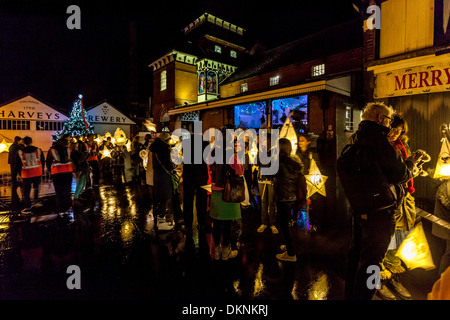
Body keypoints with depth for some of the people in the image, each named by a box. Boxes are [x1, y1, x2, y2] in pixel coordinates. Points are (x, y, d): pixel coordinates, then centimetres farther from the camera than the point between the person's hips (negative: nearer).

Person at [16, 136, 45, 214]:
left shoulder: (20, 152, -4)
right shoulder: (38, 150, -2)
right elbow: (43, 161, 5)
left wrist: (20, 173, 16)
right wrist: (42, 171, 17)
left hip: (26, 174, -1)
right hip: (37, 173, 1)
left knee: (26, 191, 6)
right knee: (36, 187, 25)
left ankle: (27, 208, 8)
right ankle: (36, 201, 16)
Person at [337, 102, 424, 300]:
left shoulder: (355, 140, 12)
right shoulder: (378, 140, -14)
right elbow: (400, 175, -10)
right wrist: (411, 162, 10)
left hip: (360, 208, 9)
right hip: (379, 211, -9)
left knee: (357, 252, 20)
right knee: (371, 258, 1)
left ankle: (350, 293, 34)